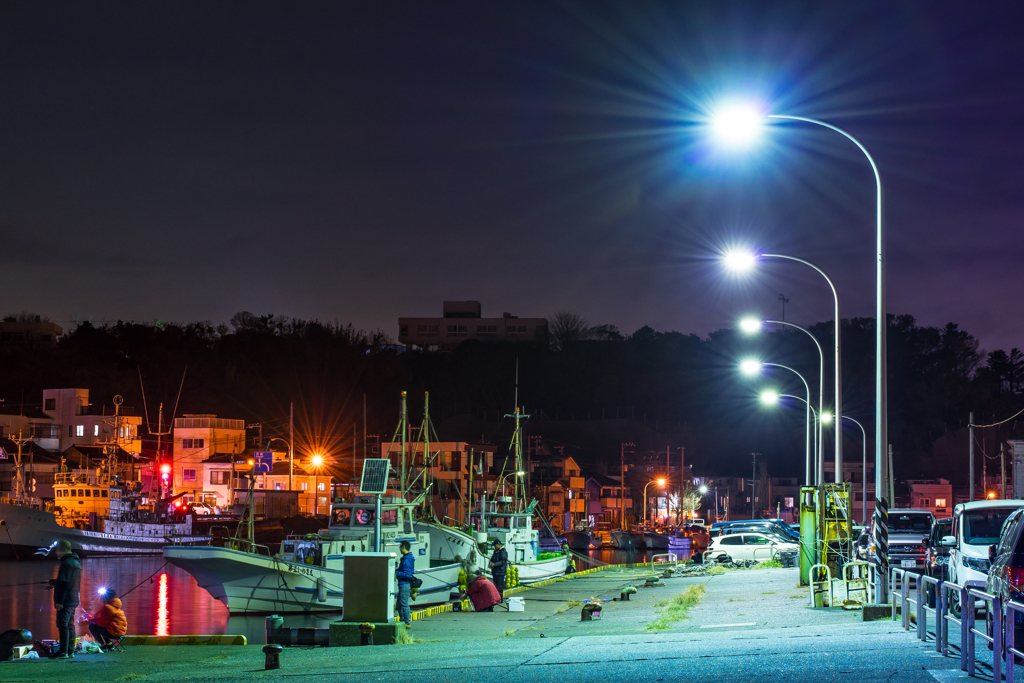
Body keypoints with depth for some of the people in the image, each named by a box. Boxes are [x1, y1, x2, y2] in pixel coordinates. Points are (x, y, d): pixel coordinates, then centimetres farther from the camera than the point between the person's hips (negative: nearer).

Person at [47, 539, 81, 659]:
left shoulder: (66, 563, -14)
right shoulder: (76, 562, 17)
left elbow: (64, 583, -20)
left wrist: (59, 601, -21)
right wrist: (53, 582, 30)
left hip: (66, 600, -10)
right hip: (74, 600, 10)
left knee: (62, 624, -9)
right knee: (70, 624, 13)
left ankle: (63, 651, -12)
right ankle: (70, 651, 14)